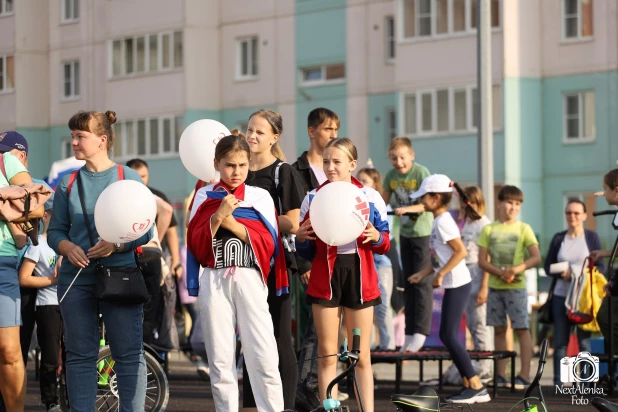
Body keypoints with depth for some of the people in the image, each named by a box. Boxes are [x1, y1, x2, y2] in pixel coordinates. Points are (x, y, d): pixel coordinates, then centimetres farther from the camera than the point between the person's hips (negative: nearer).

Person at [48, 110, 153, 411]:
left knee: (129, 354, -3)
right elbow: (55, 230, 9)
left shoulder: (129, 178, 1)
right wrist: (68, 248, -13)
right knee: (80, 355, 5)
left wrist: (116, 245, -18)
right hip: (76, 279, 3)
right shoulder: (68, 183, 9)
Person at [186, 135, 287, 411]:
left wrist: (233, 224, -11)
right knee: (220, 359, 2)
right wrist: (218, 216, -13)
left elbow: (268, 243, -1)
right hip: (214, 282, 1)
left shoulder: (260, 197, 8)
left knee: (263, 357, -9)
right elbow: (197, 243, 1)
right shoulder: (204, 197, 10)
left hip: (250, 280, -1)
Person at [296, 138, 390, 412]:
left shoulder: (370, 197, 2)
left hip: (359, 277, -1)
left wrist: (376, 237, -16)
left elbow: (385, 243, 6)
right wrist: (301, 238, -12)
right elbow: (306, 250, 9)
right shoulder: (313, 198, 5)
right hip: (324, 277, 1)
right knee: (327, 355, 2)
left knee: (362, 356, 3)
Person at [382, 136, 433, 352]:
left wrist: (407, 209, -37)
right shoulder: (391, 176, 0)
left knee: (422, 282, -9)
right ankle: (410, 333, 14)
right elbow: (384, 201, 8)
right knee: (409, 283, 10)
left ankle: (420, 331, -8)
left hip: (424, 232, -6)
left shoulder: (421, 173, -17)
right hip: (405, 233, 6)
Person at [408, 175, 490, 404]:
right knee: (448, 336, 10)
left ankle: (476, 387, -8)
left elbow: (461, 252, -22)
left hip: (457, 284, -10)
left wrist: (440, 274, -20)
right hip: (453, 284, 10)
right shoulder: (439, 221, 15)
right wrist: (423, 273, 14)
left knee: (449, 336, -10)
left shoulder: (443, 222, -15)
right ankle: (469, 385, 11)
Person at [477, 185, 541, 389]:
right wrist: (500, 273, -13)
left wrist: (515, 269, -19)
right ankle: (500, 375, 12)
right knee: (499, 330, 6)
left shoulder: (523, 229, 1)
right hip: (495, 286, 3)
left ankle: (524, 375, -6)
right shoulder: (489, 229, 7)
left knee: (522, 329, -6)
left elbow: (536, 257, -6)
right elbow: (482, 261, 3)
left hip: (516, 286, -3)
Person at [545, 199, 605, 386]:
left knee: (584, 341, -3)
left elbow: (600, 267, 1)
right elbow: (548, 266, 11)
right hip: (561, 296, 3)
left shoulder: (592, 237, 2)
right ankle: (558, 382, 8)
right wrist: (562, 273, -10)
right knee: (560, 341, 3)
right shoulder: (558, 238, 9)